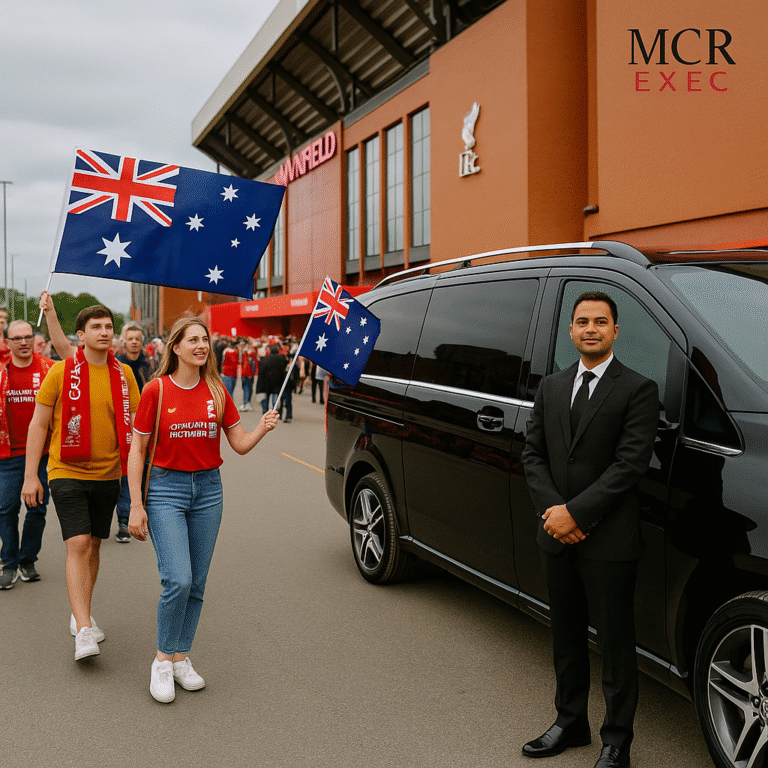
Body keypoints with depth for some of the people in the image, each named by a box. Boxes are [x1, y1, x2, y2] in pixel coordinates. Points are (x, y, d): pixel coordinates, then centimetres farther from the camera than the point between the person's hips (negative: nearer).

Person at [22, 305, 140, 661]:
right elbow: (38, 424, -2)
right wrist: (30, 476, -5)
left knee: (93, 545, 13)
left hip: (107, 472, 4)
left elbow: (134, 425, 11)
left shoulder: (124, 374, 3)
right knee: (78, 545, -13)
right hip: (67, 471, -3)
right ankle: (84, 630, -11)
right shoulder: (61, 372, -6)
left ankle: (81, 613, 31)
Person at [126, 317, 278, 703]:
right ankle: (162, 660, 6)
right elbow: (137, 450, -2)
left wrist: (262, 428, -15)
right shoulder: (156, 390, -5)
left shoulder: (217, 391, 4)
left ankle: (181, 658, 24)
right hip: (166, 487, -4)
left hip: (208, 488, 4)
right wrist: (136, 505, -7)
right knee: (178, 580, -14)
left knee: (197, 583, 8)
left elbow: (240, 444, 6)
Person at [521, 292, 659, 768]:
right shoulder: (551, 388, 10)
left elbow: (630, 464, -15)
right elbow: (533, 454, 7)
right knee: (566, 639, 18)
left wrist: (576, 512, -18)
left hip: (609, 542, -5)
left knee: (615, 645, 7)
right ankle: (571, 724, 35)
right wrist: (552, 509, -8)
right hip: (558, 538, 5)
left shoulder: (638, 390, -7)